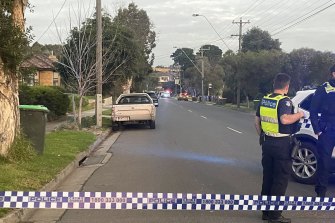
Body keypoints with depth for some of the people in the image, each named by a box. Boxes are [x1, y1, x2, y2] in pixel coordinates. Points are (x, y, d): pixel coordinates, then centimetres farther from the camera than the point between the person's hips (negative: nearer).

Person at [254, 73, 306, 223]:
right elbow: (285, 119, -30)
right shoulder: (284, 101, -14)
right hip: (281, 144, -7)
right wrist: (299, 115, -14)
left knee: (268, 178, 15)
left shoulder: (264, 100, 7)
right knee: (280, 180, 2)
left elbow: (257, 121, 13)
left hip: (267, 142, 7)